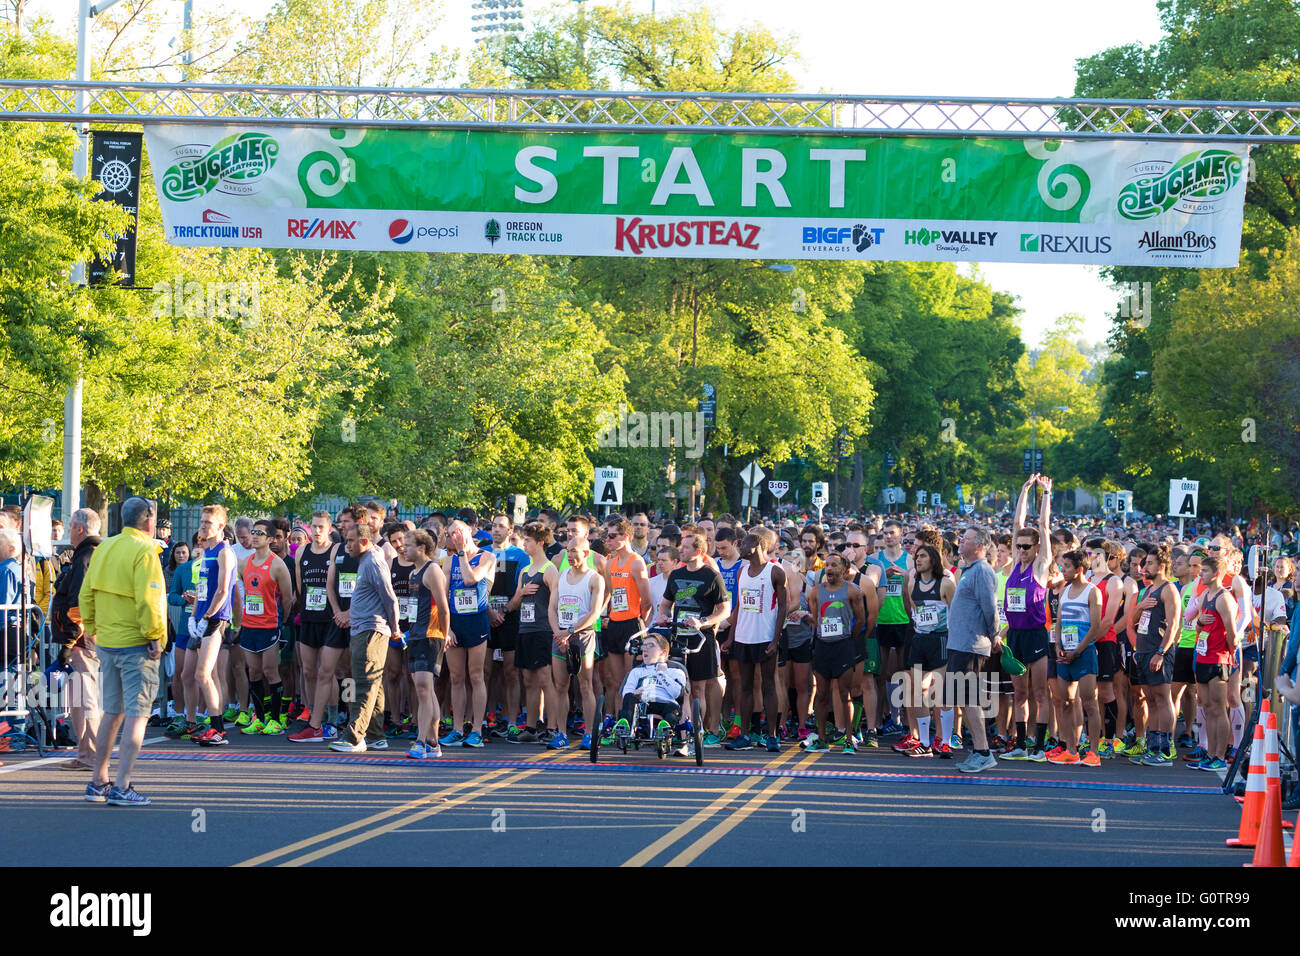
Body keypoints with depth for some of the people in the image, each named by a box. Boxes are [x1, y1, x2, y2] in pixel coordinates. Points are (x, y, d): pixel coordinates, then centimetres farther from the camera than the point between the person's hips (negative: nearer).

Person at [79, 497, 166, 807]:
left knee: (112, 712, 17)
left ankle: (98, 782, 22)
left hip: (107, 642, 7)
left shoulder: (103, 549, 10)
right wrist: (154, 636, -12)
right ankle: (122, 787, -9)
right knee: (136, 714, -4)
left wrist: (93, 630, 18)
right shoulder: (143, 552, -13)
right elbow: (148, 600, -21)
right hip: (136, 645, -7)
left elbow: (86, 595, 12)